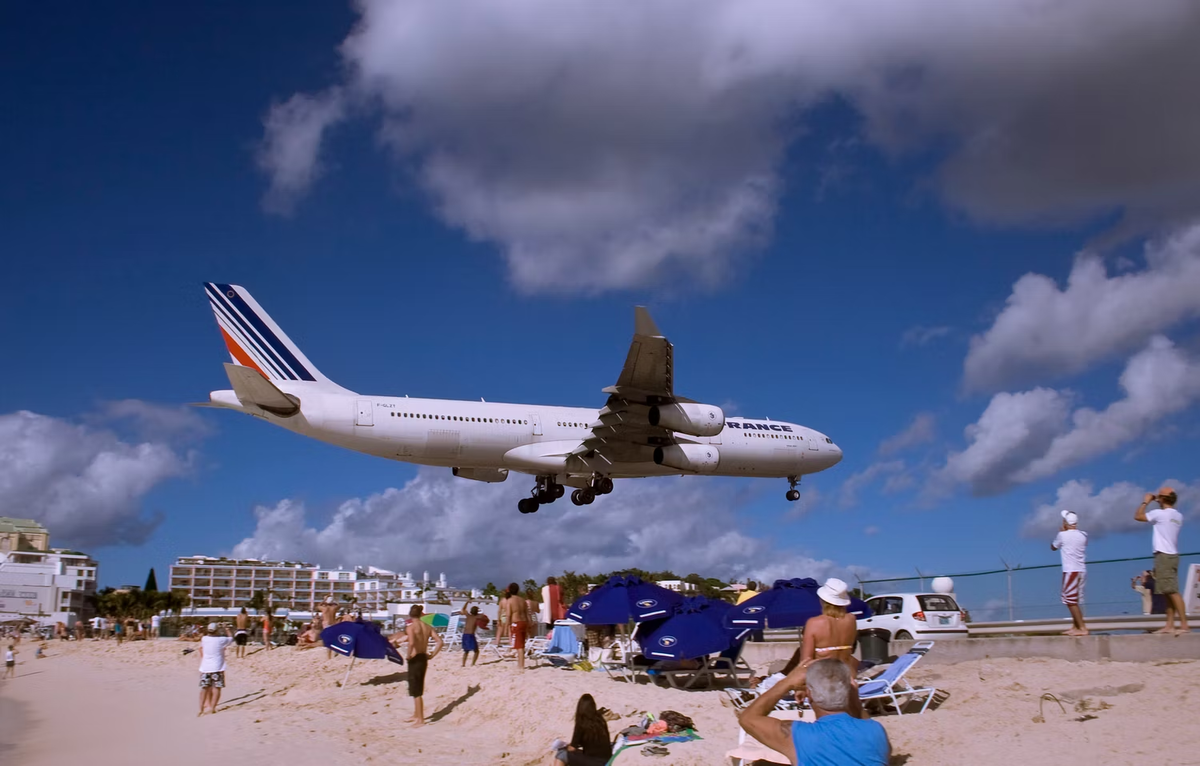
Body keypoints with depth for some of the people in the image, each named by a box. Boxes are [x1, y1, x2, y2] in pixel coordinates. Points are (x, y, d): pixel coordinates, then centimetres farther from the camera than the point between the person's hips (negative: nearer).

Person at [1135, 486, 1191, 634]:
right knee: (1169, 593, 9)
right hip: (1172, 555, 9)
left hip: (1164, 556, -9)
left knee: (1172, 591, -13)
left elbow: (1137, 516, -3)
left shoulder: (1160, 513, -11)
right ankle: (1169, 626, 8)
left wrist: (1145, 502, 10)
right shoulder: (1178, 516, 12)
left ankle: (1184, 625, -17)